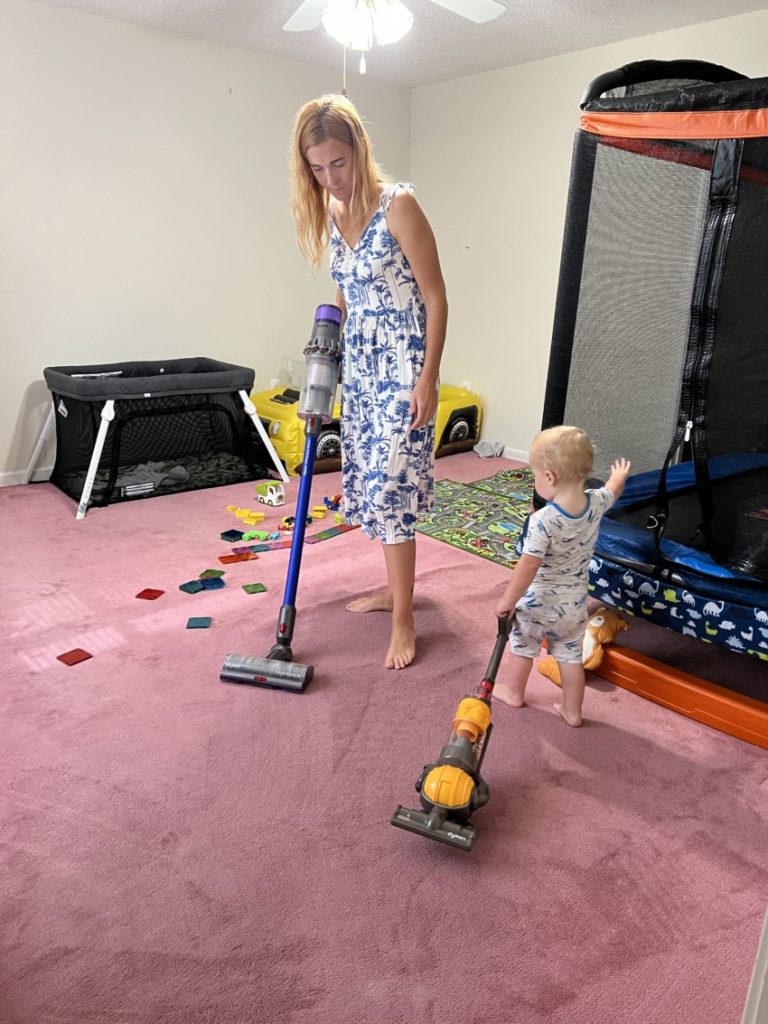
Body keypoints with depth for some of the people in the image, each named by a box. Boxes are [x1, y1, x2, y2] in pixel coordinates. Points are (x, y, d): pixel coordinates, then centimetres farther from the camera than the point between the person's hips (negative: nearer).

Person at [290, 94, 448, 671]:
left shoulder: (398, 204, -13)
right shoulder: (332, 213, 9)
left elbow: (436, 298, -13)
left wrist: (428, 378, -17)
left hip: (402, 366, -8)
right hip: (360, 364, 8)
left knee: (390, 487, -10)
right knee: (370, 481, 12)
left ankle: (404, 620, 1)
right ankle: (395, 587, 28)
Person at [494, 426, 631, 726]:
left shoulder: (543, 521, -32)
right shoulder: (596, 504, -12)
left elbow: (527, 567, -28)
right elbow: (613, 489, 12)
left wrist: (507, 601, -15)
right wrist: (620, 475, 35)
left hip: (538, 604, -5)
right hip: (575, 605, 5)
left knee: (522, 645, 21)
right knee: (571, 656, 21)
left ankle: (514, 692, 42)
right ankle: (572, 710, 34)